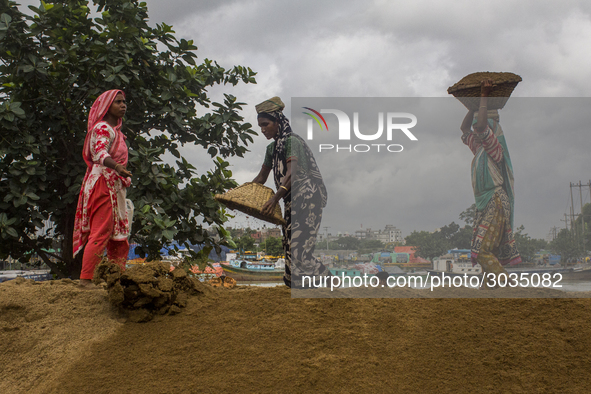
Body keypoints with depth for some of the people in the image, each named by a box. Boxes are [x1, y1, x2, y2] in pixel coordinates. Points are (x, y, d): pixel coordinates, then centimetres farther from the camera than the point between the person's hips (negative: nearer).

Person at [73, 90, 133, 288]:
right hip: (103, 184, -10)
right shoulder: (102, 128, -10)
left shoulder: (115, 130, 21)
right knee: (100, 232, -14)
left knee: (119, 235, 9)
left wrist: (125, 177, 26)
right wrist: (118, 167, -45)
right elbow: (100, 153, -28)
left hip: (115, 186, 10)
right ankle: (86, 279, -13)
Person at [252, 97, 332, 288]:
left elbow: (291, 174, -28)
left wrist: (275, 199, -37)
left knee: (299, 246, -14)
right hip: (293, 201, 9)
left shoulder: (292, 141, -14)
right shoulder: (272, 148, 14)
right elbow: (261, 178, 21)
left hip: (307, 198, -9)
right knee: (290, 244, 8)